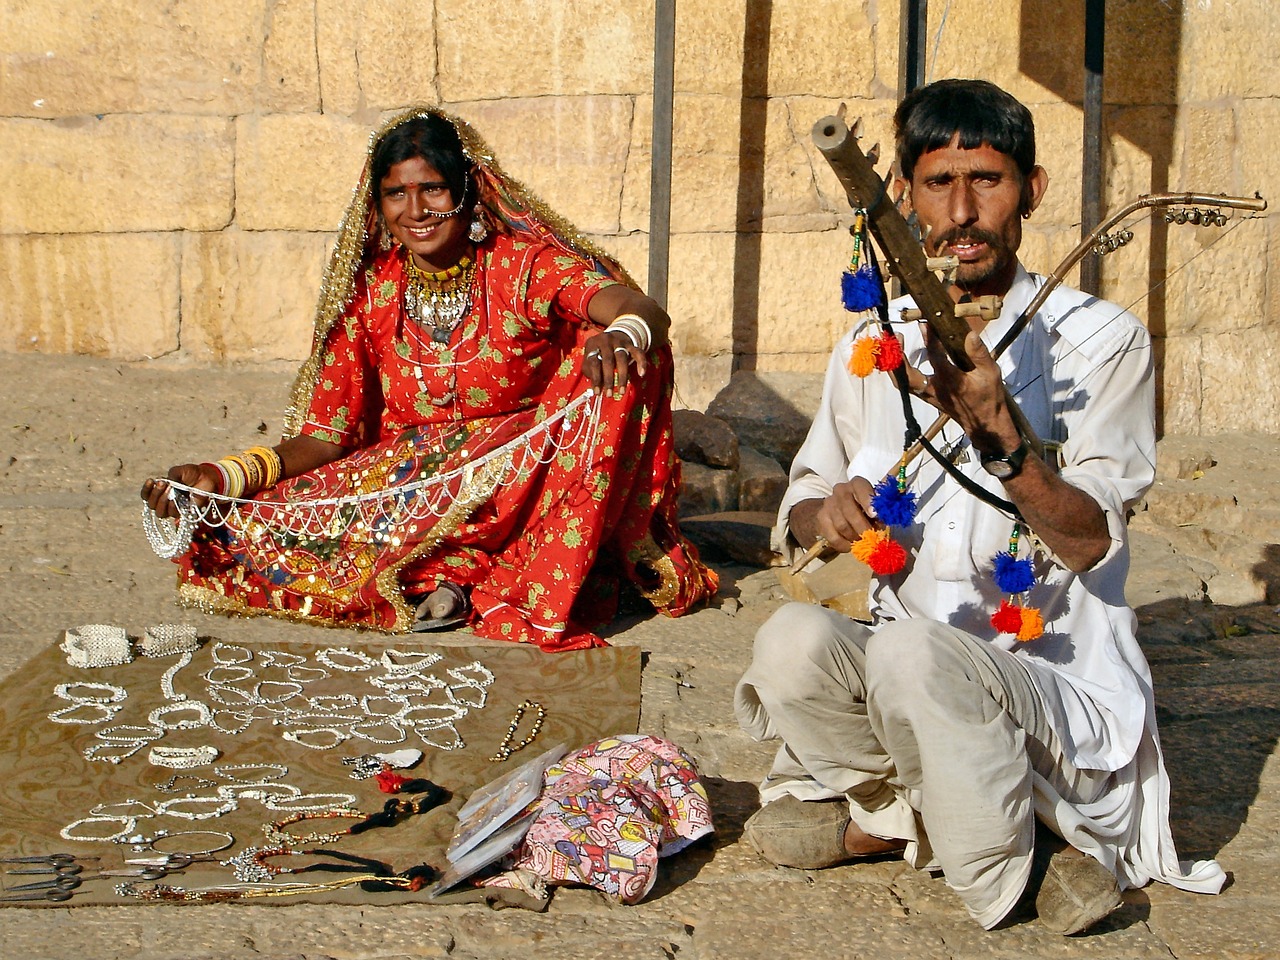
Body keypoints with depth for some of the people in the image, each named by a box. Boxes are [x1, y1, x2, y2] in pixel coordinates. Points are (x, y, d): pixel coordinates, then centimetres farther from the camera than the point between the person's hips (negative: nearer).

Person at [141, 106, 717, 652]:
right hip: (404, 483, 3)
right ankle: (468, 585, -19)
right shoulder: (367, 289, 1)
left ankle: (552, 587, -27)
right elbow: (328, 436, 0)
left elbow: (642, 311, -26)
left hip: (527, 479, -2)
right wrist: (223, 477, -18)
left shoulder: (527, 264, -8)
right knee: (242, 531, -21)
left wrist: (626, 332, -52)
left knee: (624, 361, -29)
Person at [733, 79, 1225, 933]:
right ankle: (917, 820, -2)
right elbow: (798, 513, 14)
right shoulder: (874, 345, 9)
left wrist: (996, 431, -30)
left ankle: (1011, 867, -9)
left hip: (1061, 686, -4)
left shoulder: (1102, 340, -4)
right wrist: (825, 514, -11)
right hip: (904, 669, 4)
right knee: (794, 642, -27)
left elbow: (1090, 542, -13)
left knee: (911, 655, -35)